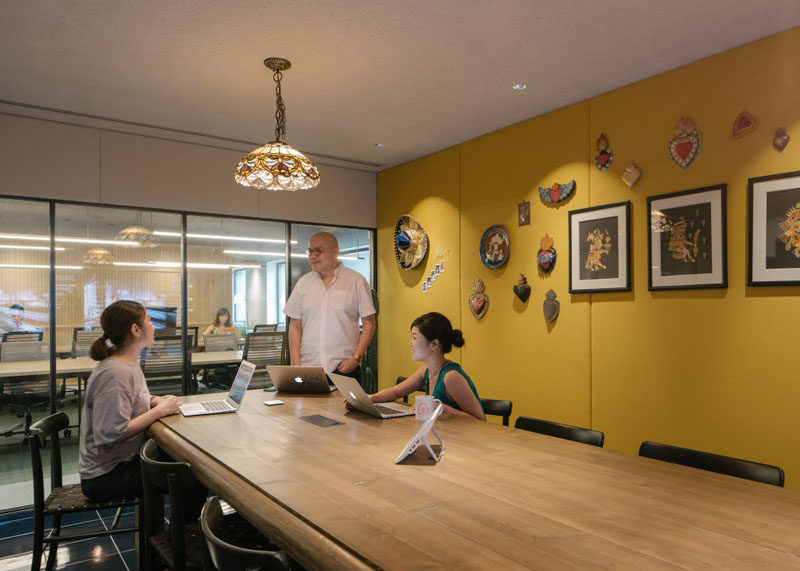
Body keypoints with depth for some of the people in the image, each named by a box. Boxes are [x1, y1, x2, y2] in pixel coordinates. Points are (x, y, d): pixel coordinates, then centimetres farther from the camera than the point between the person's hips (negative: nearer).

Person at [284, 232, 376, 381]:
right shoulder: (303, 282, 10)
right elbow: (295, 325, 10)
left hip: (344, 367, -2)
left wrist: (357, 358, -10)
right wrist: (295, 363, 1)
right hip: (308, 367, 3)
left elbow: (369, 324, 0)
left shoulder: (356, 281, 1)